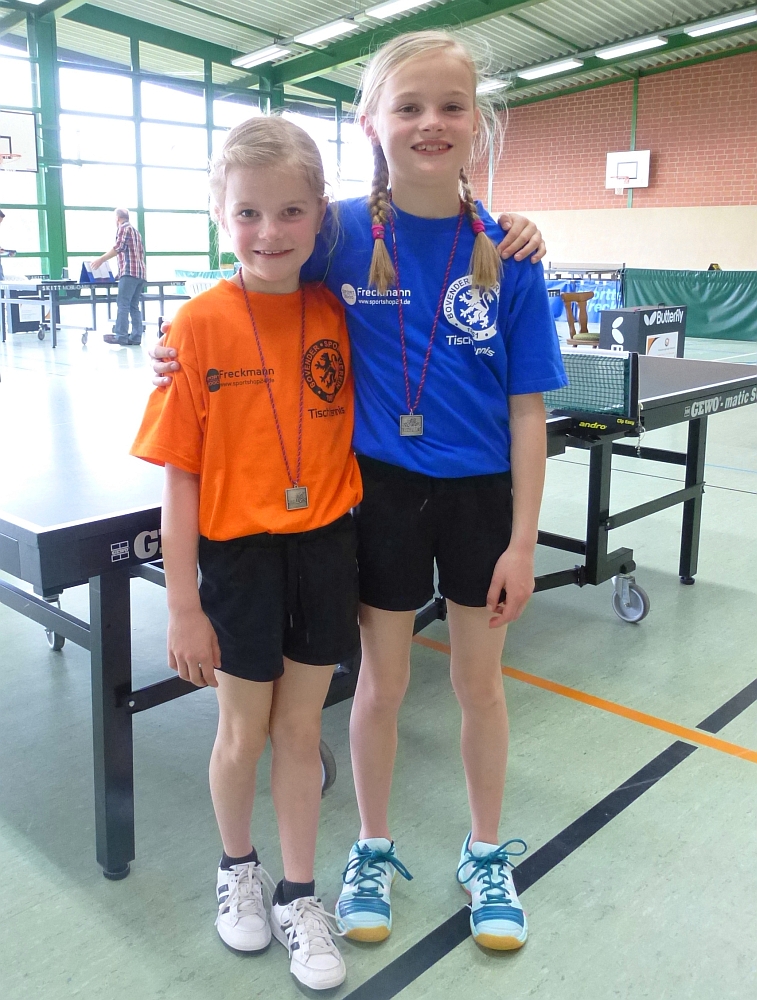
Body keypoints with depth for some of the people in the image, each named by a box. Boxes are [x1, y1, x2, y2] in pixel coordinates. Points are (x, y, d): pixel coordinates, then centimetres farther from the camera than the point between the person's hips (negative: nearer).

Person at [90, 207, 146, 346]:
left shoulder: (123, 228, 0)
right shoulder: (136, 230, 26)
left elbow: (119, 246, -14)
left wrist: (101, 260, -11)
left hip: (129, 272, -9)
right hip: (140, 273, 9)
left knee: (123, 304, -11)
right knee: (134, 306, 6)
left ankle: (121, 336, -15)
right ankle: (136, 337, 1)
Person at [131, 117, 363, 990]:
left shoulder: (339, 312, -4)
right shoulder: (202, 323, -12)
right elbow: (179, 477, -10)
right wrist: (183, 607, -9)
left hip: (325, 548, 2)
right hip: (239, 556, -2)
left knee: (301, 729, 15)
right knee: (241, 732, 15)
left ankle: (298, 898, 34)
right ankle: (237, 867, 44)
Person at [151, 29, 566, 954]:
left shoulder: (506, 253, -8)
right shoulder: (341, 233, -8)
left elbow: (527, 410, -6)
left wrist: (523, 540, -8)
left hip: (481, 492, 1)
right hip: (381, 487, 0)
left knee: (479, 680, 14)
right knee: (381, 681, 12)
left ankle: (486, 855, 38)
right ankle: (373, 850, 37)